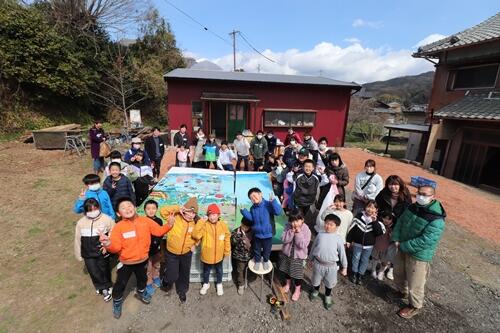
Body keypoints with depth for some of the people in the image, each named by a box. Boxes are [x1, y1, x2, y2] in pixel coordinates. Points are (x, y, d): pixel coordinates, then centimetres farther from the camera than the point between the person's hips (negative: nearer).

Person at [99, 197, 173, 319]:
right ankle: (117, 303, 48)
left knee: (143, 279, 28)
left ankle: (140, 292, 60)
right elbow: (116, 247, -24)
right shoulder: (118, 227, -21)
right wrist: (108, 244, -45)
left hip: (143, 260, 3)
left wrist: (169, 225, -24)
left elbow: (159, 231, -7)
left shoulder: (146, 221, -14)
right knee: (120, 284, 16)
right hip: (126, 262, -3)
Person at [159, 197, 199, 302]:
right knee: (172, 276, 5)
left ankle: (181, 291, 46)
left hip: (186, 253, 3)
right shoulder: (175, 217, -18)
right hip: (171, 253, -3)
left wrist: (194, 244, -2)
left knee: (184, 274, 19)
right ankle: (166, 283, 41)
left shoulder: (195, 223, -9)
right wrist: (177, 208, -34)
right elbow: (163, 211, -28)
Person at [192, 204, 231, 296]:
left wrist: (227, 251, 2)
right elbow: (196, 236, -31)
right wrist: (200, 222, -36)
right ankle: (206, 284, 52)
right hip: (207, 255, -1)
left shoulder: (223, 225, -14)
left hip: (219, 255, 1)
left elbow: (227, 238, -3)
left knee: (219, 270, 25)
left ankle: (219, 284, 51)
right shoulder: (204, 225, -19)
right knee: (206, 271, 24)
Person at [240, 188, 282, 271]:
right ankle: (257, 261, 49)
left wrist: (273, 201, -42)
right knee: (256, 249, 22)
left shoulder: (268, 205, -22)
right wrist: (244, 211, -9)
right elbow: (250, 218, 3)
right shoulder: (252, 208, -4)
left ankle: (266, 261, 48)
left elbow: (278, 212, -30)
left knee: (267, 250, 20)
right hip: (257, 234, 3)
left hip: (267, 234, -3)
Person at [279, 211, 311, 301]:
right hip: (286, 253, 4)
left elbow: (303, 245, -25)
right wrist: (291, 232, -30)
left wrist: (298, 233, -33)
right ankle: (288, 284, 51)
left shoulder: (306, 230, -22)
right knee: (286, 270, 22)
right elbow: (283, 239, -19)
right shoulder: (288, 227, -14)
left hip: (298, 255, -3)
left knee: (297, 273, 11)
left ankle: (297, 290, 37)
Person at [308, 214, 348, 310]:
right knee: (316, 281, 21)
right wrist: (310, 259, 14)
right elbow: (313, 247, 6)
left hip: (331, 266, -1)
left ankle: (328, 297, 46)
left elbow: (342, 253, -3)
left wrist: (344, 267, 2)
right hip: (318, 263, 1)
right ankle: (315, 291, 51)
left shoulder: (338, 238, -11)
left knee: (329, 283, 18)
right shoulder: (320, 235, -6)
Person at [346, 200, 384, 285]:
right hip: (357, 243, 0)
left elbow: (380, 232, -19)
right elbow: (351, 229, -5)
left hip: (369, 245, 1)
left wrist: (374, 221, -27)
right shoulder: (359, 216, -11)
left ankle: (361, 275, 32)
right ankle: (354, 273, 33)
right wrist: (349, 240, -3)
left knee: (365, 260, 15)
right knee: (356, 258, 15)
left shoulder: (377, 220, -9)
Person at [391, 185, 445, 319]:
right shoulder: (412, 207, -3)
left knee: (415, 283, 10)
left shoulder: (436, 220, -26)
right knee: (398, 272, 25)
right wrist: (396, 239, -11)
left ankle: (414, 307, 35)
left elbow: (424, 242, -28)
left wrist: (403, 246, -21)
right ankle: (402, 291, 53)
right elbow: (400, 222, 1)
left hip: (419, 255, -7)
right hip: (403, 249, 7)